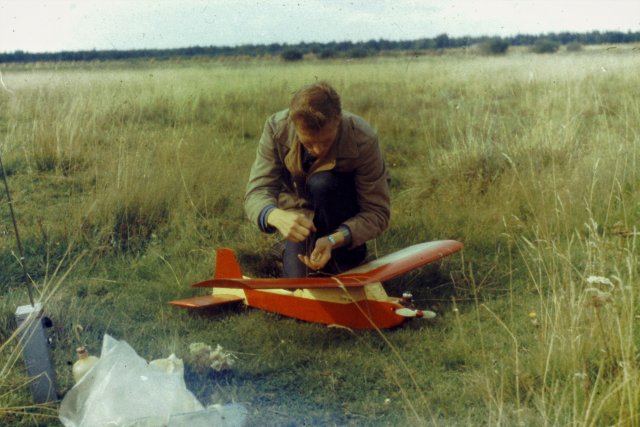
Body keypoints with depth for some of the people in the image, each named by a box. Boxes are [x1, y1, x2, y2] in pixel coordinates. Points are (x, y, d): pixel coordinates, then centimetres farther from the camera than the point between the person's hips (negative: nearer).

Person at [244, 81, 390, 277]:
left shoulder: (363, 140, -31)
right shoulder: (276, 128, -26)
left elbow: (378, 212, -27)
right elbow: (257, 191, -28)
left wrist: (334, 240, -45)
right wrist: (276, 216, -53)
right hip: (301, 214, 2)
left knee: (322, 183, -34)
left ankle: (347, 258, -11)